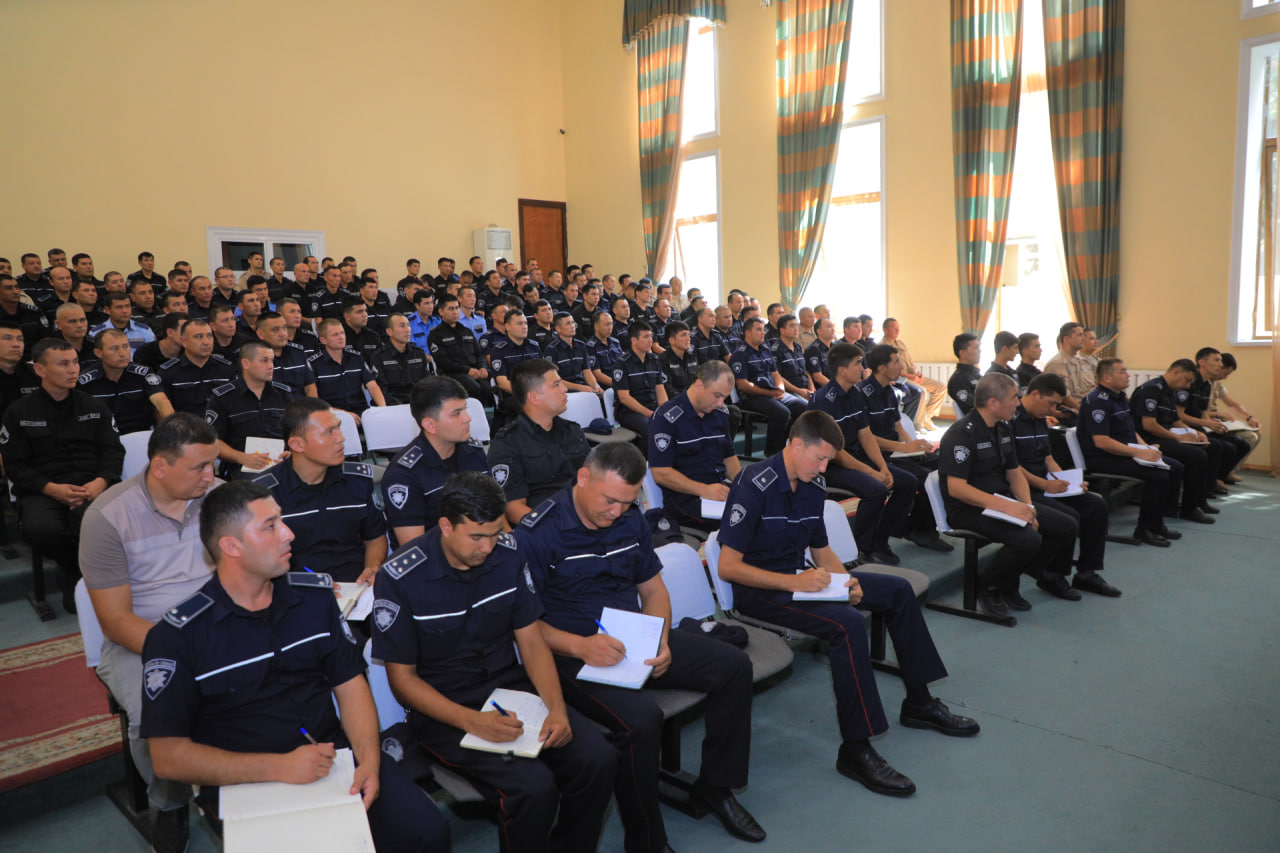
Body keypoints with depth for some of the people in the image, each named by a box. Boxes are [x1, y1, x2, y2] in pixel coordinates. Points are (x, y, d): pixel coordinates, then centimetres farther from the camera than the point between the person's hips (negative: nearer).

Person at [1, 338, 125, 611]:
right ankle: (72, 570, 0)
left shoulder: (95, 407, 17)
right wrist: (53, 489, -14)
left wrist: (100, 482, -12)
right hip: (41, 491, 0)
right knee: (41, 529, -34)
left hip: (91, 487, 0)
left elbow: (113, 451, 9)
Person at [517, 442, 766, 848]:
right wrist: (579, 646, -28)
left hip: (635, 640, 7)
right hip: (573, 654, -7)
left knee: (734, 665, -2)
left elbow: (652, 589, 13)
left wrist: (660, 640, -6)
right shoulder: (536, 532, -16)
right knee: (642, 719, -33)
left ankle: (715, 786, 16)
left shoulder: (630, 519, 6)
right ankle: (646, 841, -7)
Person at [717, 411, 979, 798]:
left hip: (798, 577, 9)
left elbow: (821, 550, 16)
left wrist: (845, 580, -6)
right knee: (848, 623, -32)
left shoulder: (813, 486, 5)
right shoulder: (755, 485, -20)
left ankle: (919, 703, 21)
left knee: (898, 590, 9)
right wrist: (793, 582, -30)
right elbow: (727, 566, -23)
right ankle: (856, 750, -22)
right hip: (759, 589, -9)